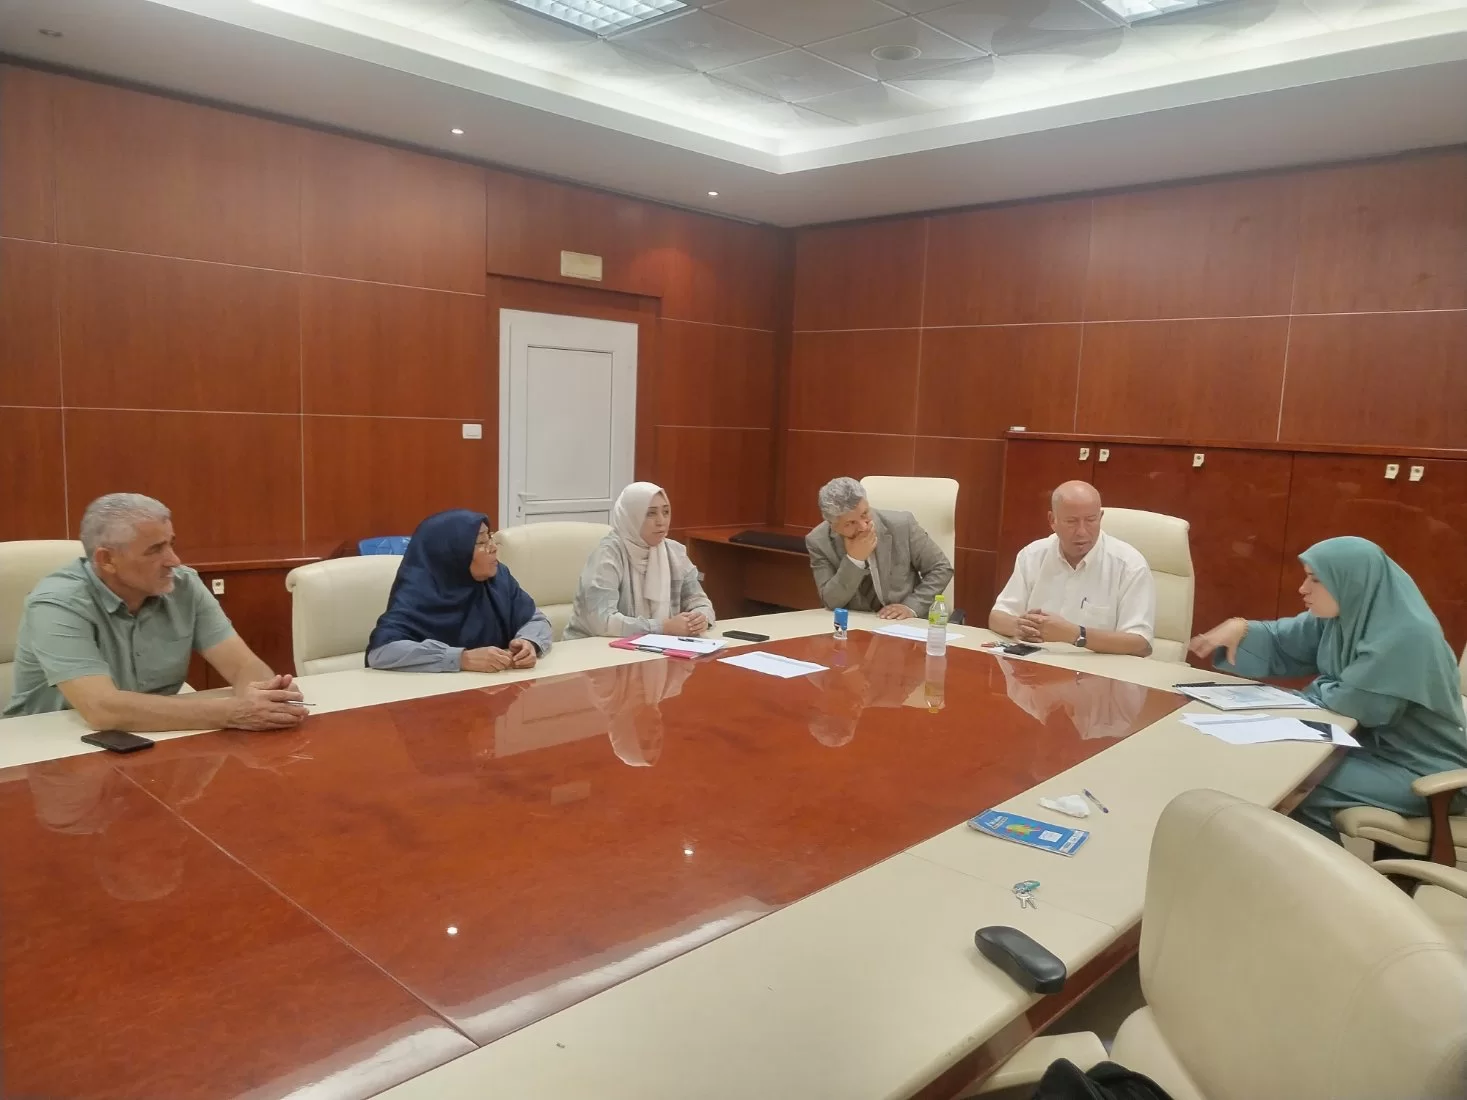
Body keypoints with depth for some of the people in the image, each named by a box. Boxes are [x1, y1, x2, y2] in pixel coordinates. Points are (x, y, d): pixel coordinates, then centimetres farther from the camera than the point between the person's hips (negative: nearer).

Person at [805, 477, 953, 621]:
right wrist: (854, 560, -25)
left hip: (907, 624, 0)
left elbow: (941, 569, -3)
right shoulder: (818, 542, -11)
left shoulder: (902, 524, -12)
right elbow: (832, 602, -13)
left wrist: (912, 606, -16)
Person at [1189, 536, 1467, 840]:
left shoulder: (1409, 636, -27)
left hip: (1424, 771, -8)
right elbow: (1280, 646, 6)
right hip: (1373, 744, 8)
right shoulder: (1338, 616, -1)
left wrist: (1317, 689, -6)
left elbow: (1359, 705, -27)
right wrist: (1240, 629, -16)